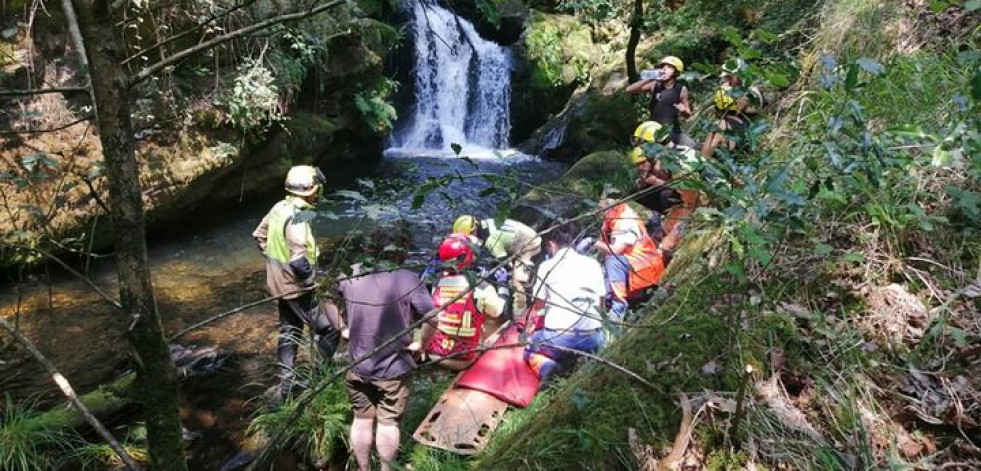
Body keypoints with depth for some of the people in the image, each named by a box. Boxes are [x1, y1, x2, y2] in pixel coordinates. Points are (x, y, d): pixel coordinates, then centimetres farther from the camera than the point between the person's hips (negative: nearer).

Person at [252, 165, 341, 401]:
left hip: (280, 283, 9)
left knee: (288, 332, 20)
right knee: (330, 330, 1)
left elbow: (259, 235, 15)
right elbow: (299, 262, -31)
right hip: (297, 287, -9)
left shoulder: (279, 208, 1)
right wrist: (315, 280, -15)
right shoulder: (297, 218, -27)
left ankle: (285, 386, 29)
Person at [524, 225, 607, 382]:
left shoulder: (546, 266, 2)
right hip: (592, 336, 4)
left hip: (558, 336, -3)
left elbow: (539, 306, 10)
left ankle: (545, 366, -8)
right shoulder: (593, 263, 12)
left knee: (528, 348, 27)